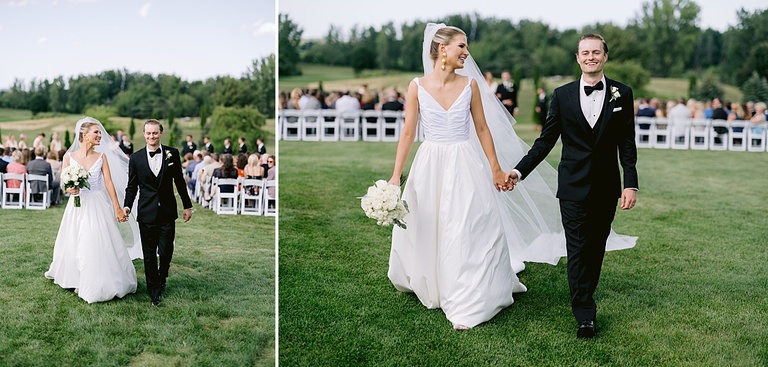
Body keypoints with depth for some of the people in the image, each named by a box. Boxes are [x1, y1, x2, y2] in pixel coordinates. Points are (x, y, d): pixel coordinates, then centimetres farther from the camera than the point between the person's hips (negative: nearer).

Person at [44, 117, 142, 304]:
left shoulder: (102, 157, 0)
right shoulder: (69, 157, -1)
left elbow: (109, 183, -2)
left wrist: (117, 208, -6)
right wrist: (70, 189, -20)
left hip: (98, 206, 0)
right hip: (77, 206, 1)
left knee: (100, 244, -2)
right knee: (75, 245, 11)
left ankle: (98, 284, 10)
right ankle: (75, 279, 31)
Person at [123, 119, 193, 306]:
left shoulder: (172, 153, 2)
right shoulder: (136, 158, 1)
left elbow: (179, 181, 8)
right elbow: (132, 186, 5)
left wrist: (187, 206, 11)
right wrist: (127, 206, -9)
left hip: (167, 212, 0)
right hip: (146, 213, 0)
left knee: (165, 252, -2)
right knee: (149, 255, 6)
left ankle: (162, 277, 29)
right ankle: (154, 290, 20)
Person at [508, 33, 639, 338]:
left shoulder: (622, 94, 3)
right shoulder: (562, 95, 2)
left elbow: (627, 143, 2)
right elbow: (546, 140, 3)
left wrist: (631, 183, -5)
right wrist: (520, 170, -7)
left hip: (606, 186, 1)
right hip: (573, 186, -1)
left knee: (596, 245, 12)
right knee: (577, 248, -4)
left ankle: (584, 295, 31)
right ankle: (585, 314, -1)